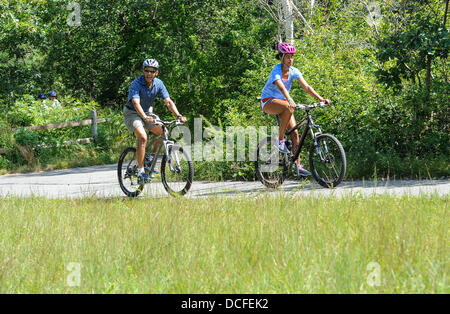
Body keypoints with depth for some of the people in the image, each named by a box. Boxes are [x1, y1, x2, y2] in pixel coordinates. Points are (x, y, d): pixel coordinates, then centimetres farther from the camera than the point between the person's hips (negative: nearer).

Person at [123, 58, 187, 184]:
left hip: (147, 112, 6)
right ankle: (141, 171, -27)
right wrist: (145, 118, -54)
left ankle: (152, 158, 7)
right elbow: (136, 103, -37)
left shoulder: (158, 84, -8)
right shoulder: (136, 84, -24)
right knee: (143, 137, -29)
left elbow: (168, 101, -12)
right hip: (132, 113, -6)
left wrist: (179, 116, -28)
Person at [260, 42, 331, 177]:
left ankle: (298, 165, -6)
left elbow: (306, 87, -12)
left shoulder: (293, 71, -5)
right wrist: (290, 100, -57)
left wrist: (320, 98, -25)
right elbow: (281, 87, -40)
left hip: (282, 101, 6)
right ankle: (280, 140, -24)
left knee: (294, 131, -9)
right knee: (289, 108, -37)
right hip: (268, 101, -6)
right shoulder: (276, 70, -22)